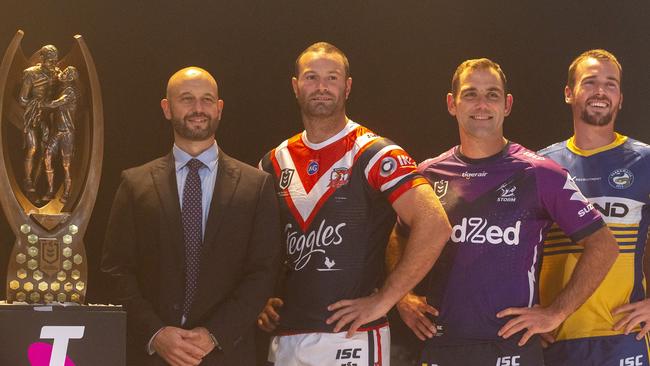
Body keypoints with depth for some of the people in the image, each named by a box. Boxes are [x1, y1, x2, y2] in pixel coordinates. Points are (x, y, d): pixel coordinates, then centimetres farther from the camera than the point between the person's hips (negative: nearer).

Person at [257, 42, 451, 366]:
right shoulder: (275, 162, 12)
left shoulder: (374, 154, -6)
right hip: (285, 336, 5)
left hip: (352, 336, -5)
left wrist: (381, 301, -16)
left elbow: (434, 226, -17)